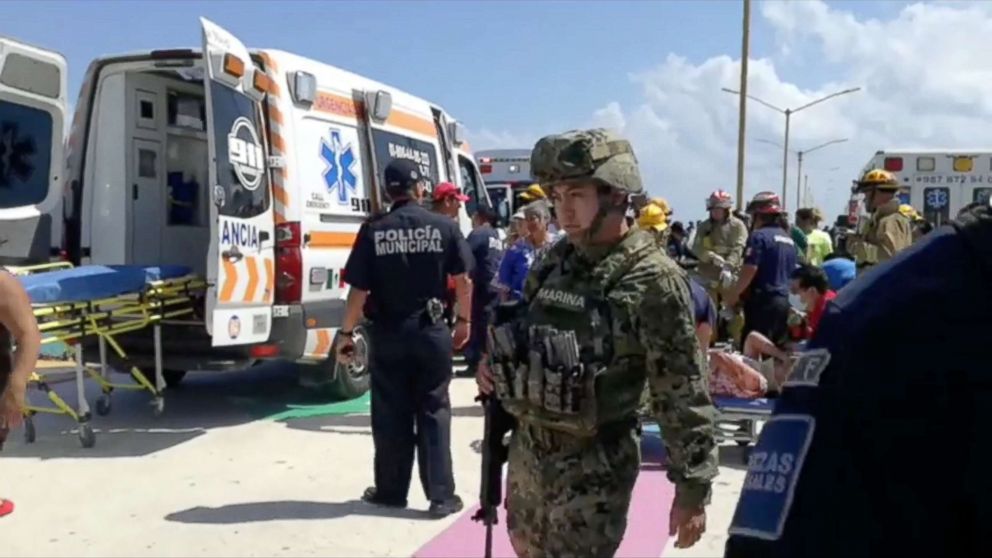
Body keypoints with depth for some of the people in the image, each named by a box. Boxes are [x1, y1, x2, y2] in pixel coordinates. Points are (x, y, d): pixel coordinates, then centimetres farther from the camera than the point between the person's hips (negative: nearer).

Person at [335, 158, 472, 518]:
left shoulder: (373, 231, -5)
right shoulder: (444, 227, -3)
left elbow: (358, 289, -7)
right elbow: (464, 280, 0)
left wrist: (346, 332, 3)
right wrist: (464, 319, 14)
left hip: (388, 334, 0)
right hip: (432, 331, 0)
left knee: (390, 415, 10)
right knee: (434, 412, 8)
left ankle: (391, 491, 21)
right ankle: (441, 495, 8)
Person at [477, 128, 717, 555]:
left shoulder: (653, 279, -16)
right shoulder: (555, 261, 3)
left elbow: (683, 395, -15)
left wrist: (693, 487, -14)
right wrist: (494, 363, -1)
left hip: (593, 465, -7)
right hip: (526, 449, 7)